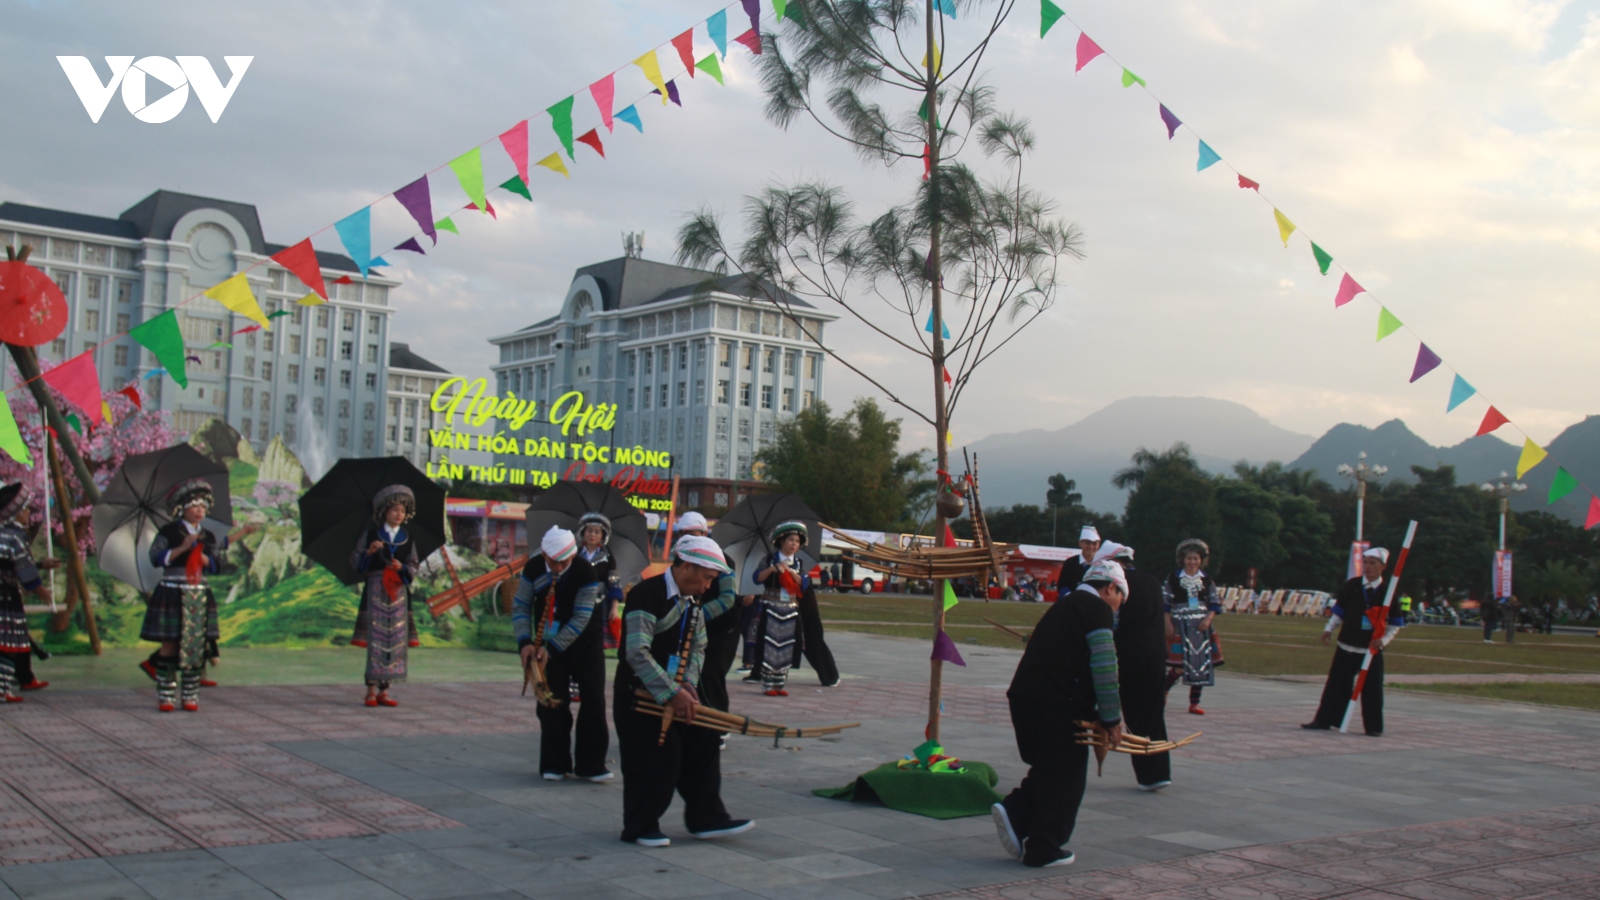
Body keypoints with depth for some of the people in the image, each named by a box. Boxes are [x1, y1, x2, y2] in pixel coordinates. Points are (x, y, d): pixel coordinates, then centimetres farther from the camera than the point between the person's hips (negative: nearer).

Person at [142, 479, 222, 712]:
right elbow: (156, 558, -9)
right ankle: (165, 695, 3)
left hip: (199, 595, 3)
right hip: (172, 594, -3)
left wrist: (201, 555, -10)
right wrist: (181, 548, -15)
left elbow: (216, 566, 7)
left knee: (196, 645, 2)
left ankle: (191, 696, 8)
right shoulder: (168, 532, 1)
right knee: (169, 645, -4)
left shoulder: (208, 538, 12)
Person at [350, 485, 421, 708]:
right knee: (375, 638, -7)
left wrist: (402, 567, -11)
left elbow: (414, 568, 9)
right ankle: (372, 689, -1)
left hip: (399, 592, 3)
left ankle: (384, 690, 5)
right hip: (375, 590, -3)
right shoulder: (370, 534, 4)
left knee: (395, 639, 0)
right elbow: (354, 560, 2)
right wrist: (369, 551, -15)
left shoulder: (408, 539, 10)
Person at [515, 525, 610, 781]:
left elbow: (580, 619, -24)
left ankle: (590, 765, 6)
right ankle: (554, 764, 14)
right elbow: (520, 606, -6)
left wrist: (552, 648, -29)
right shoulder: (533, 568, -12)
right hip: (549, 645, 2)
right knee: (551, 703, 2)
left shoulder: (586, 572, -22)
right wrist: (525, 642, -21)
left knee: (593, 702, -3)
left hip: (585, 644, -2)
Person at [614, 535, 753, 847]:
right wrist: (671, 693, -26)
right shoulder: (647, 594, -22)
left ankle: (706, 818, 14)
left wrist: (687, 684, -8)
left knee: (703, 745, 5)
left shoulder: (693, 601, 7)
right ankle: (640, 827, 9)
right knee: (655, 758, -8)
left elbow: (697, 648, 11)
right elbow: (637, 653, -27)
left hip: (674, 689, 9)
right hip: (639, 693, -8)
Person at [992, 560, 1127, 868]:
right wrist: (1111, 719, -4)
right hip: (1056, 704, -8)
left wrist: (1096, 716, 28)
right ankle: (1044, 849, 9)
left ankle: (1014, 813, 4)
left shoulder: (1065, 605, 25)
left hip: (1024, 696, 8)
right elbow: (1104, 669, -11)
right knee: (1065, 776, 4)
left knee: (1049, 770, 20)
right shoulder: (1098, 609, -3)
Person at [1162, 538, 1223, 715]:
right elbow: (1165, 603, 0)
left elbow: (1215, 603, 8)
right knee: (1180, 666, -9)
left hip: (1201, 627, 4)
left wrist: (1208, 619, -9)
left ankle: (1194, 703, 12)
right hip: (1181, 627, -4)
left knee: (1202, 664, 3)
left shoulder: (1206, 579, 7)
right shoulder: (1174, 579, -1)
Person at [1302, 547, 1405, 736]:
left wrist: (1384, 640, -13)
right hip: (1347, 645, 2)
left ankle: (1374, 726, 14)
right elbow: (1340, 612, 11)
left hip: (1372, 649, -2)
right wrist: (1329, 629, -2)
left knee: (1372, 689, 2)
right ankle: (1324, 720, 8)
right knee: (1336, 684, 4)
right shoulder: (1352, 586, 3)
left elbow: (1396, 623, 0)